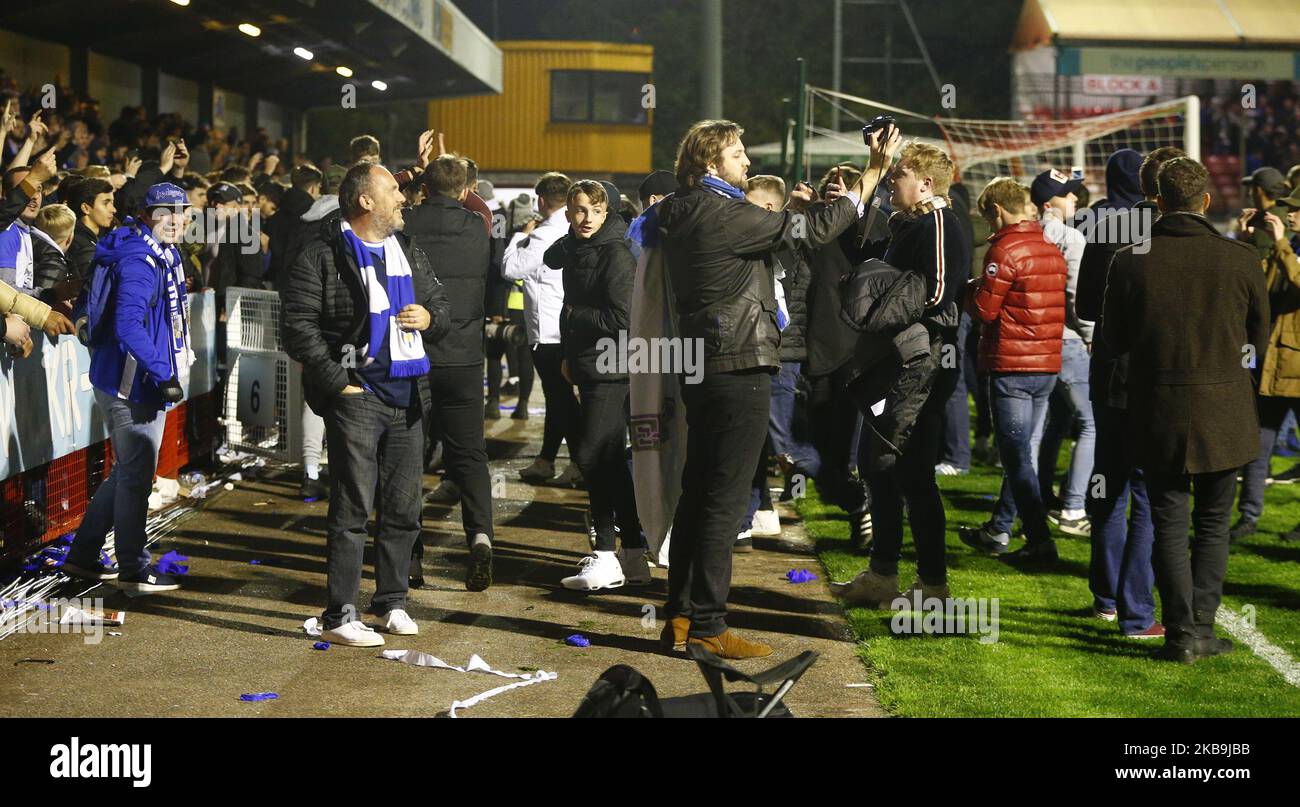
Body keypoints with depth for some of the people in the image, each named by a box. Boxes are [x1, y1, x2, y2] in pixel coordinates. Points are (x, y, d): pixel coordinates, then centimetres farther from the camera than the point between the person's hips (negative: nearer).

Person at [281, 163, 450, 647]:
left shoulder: (408, 253, 15)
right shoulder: (323, 256, -7)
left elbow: (440, 304, 25)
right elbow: (299, 327, -12)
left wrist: (430, 317, 1)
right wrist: (338, 382, -15)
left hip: (406, 397, 7)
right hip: (356, 394, -7)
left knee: (403, 508, 11)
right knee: (353, 508, -6)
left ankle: (392, 602, 25)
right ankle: (339, 617, 0)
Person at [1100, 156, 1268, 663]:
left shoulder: (1129, 261, -9)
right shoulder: (1241, 260, -9)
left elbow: (1113, 340, 2)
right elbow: (1259, 338, 5)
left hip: (1158, 415, 0)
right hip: (1224, 412, 0)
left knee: (1169, 524, 9)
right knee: (1213, 525, 13)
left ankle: (1182, 633, 6)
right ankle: (1202, 627, 11)